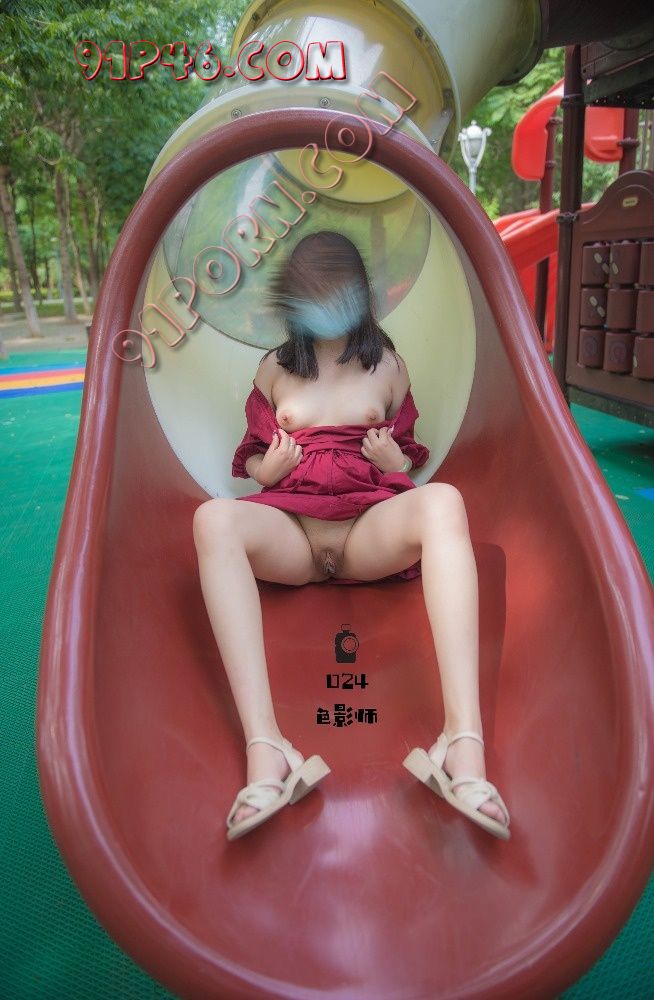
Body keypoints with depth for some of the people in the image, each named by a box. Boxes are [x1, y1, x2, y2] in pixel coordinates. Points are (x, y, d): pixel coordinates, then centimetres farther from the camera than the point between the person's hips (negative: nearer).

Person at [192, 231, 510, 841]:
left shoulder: (387, 366, 18)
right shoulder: (275, 368, 18)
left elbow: (412, 460, 22)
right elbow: (250, 457, 23)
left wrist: (395, 461, -2)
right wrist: (267, 470, -1)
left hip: (373, 529, 0)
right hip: (289, 531, 1)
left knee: (442, 501, -35)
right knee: (214, 519, -34)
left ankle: (463, 746, -46)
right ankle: (266, 754, -45)